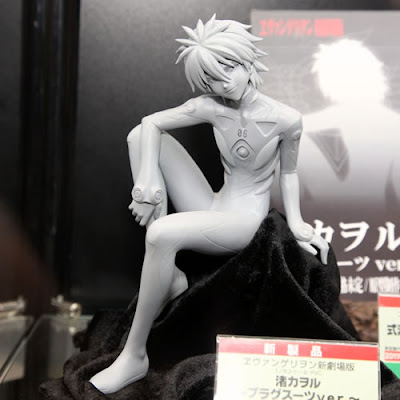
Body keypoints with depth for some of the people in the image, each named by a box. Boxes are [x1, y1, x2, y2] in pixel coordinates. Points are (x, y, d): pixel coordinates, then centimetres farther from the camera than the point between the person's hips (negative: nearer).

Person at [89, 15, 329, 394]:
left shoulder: (286, 119, -14)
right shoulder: (211, 107, -8)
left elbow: (288, 173, 2)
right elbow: (150, 122, -7)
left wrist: (295, 222, -8)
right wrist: (149, 182, -20)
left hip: (245, 219, -5)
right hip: (212, 209, 5)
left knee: (162, 234, -35)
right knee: (139, 136, -9)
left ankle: (134, 356, -19)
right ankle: (168, 276, -14)